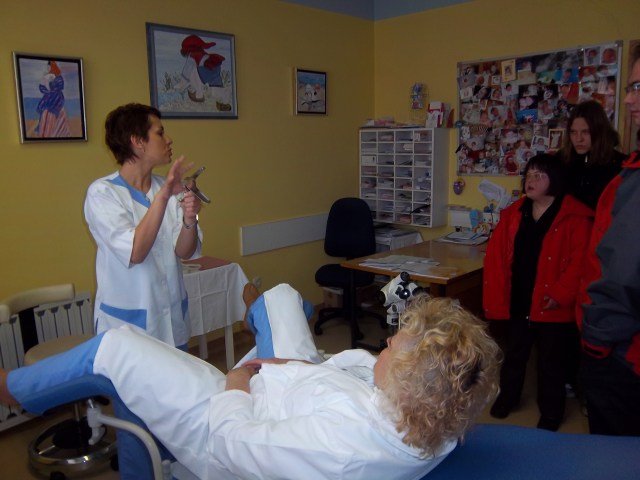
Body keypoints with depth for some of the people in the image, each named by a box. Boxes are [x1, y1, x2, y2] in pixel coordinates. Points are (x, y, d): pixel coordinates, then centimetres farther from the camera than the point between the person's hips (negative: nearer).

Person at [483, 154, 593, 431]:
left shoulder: (575, 218, -10)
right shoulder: (513, 214, 3)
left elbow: (580, 260, -15)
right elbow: (496, 255, 2)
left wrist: (561, 294, -19)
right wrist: (496, 298, -4)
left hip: (551, 306, -4)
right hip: (518, 302, 4)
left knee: (551, 360, 12)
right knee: (514, 353, 20)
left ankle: (551, 412, 31)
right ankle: (507, 396, 41)